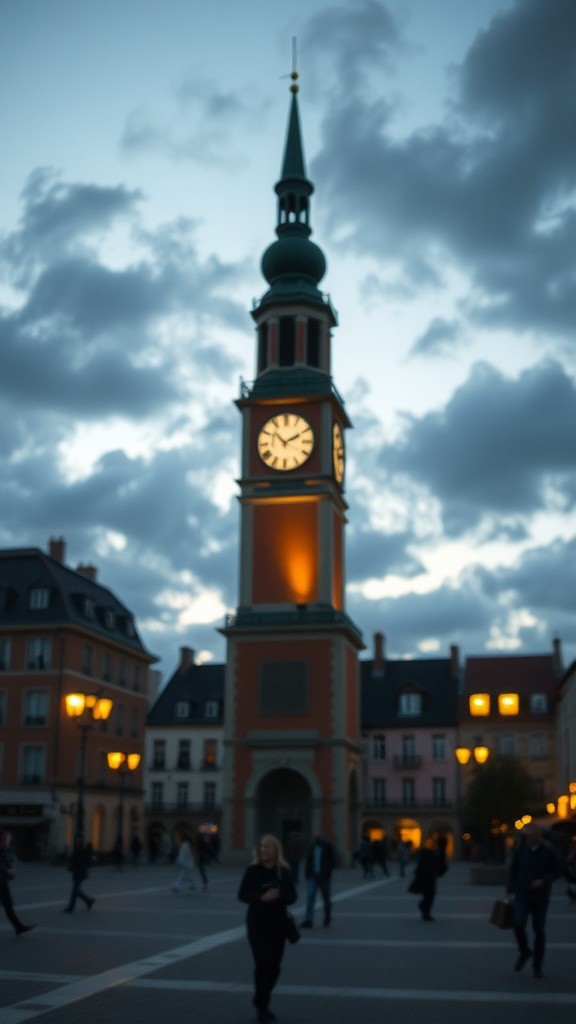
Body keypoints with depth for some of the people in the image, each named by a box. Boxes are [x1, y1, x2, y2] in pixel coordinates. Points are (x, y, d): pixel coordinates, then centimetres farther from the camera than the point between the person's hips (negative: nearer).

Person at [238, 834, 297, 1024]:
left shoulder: (284, 872, 0)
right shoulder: (253, 870, -4)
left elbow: (292, 897, 0)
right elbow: (242, 895, -5)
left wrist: (279, 895, -21)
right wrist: (261, 897, -22)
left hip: (278, 923, 3)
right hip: (257, 923, -2)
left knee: (274, 965, 8)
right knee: (263, 963, -9)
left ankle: (261, 1001, 27)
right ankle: (262, 1007, 3)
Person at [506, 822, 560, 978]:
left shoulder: (549, 851, -6)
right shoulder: (520, 849, -1)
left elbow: (557, 871, 0)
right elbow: (513, 870, 7)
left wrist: (543, 881, -16)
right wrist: (510, 890, 4)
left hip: (540, 897, -1)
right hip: (522, 896, 1)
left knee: (539, 930, 3)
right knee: (518, 924, -15)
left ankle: (537, 965, 18)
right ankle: (524, 952, 13)